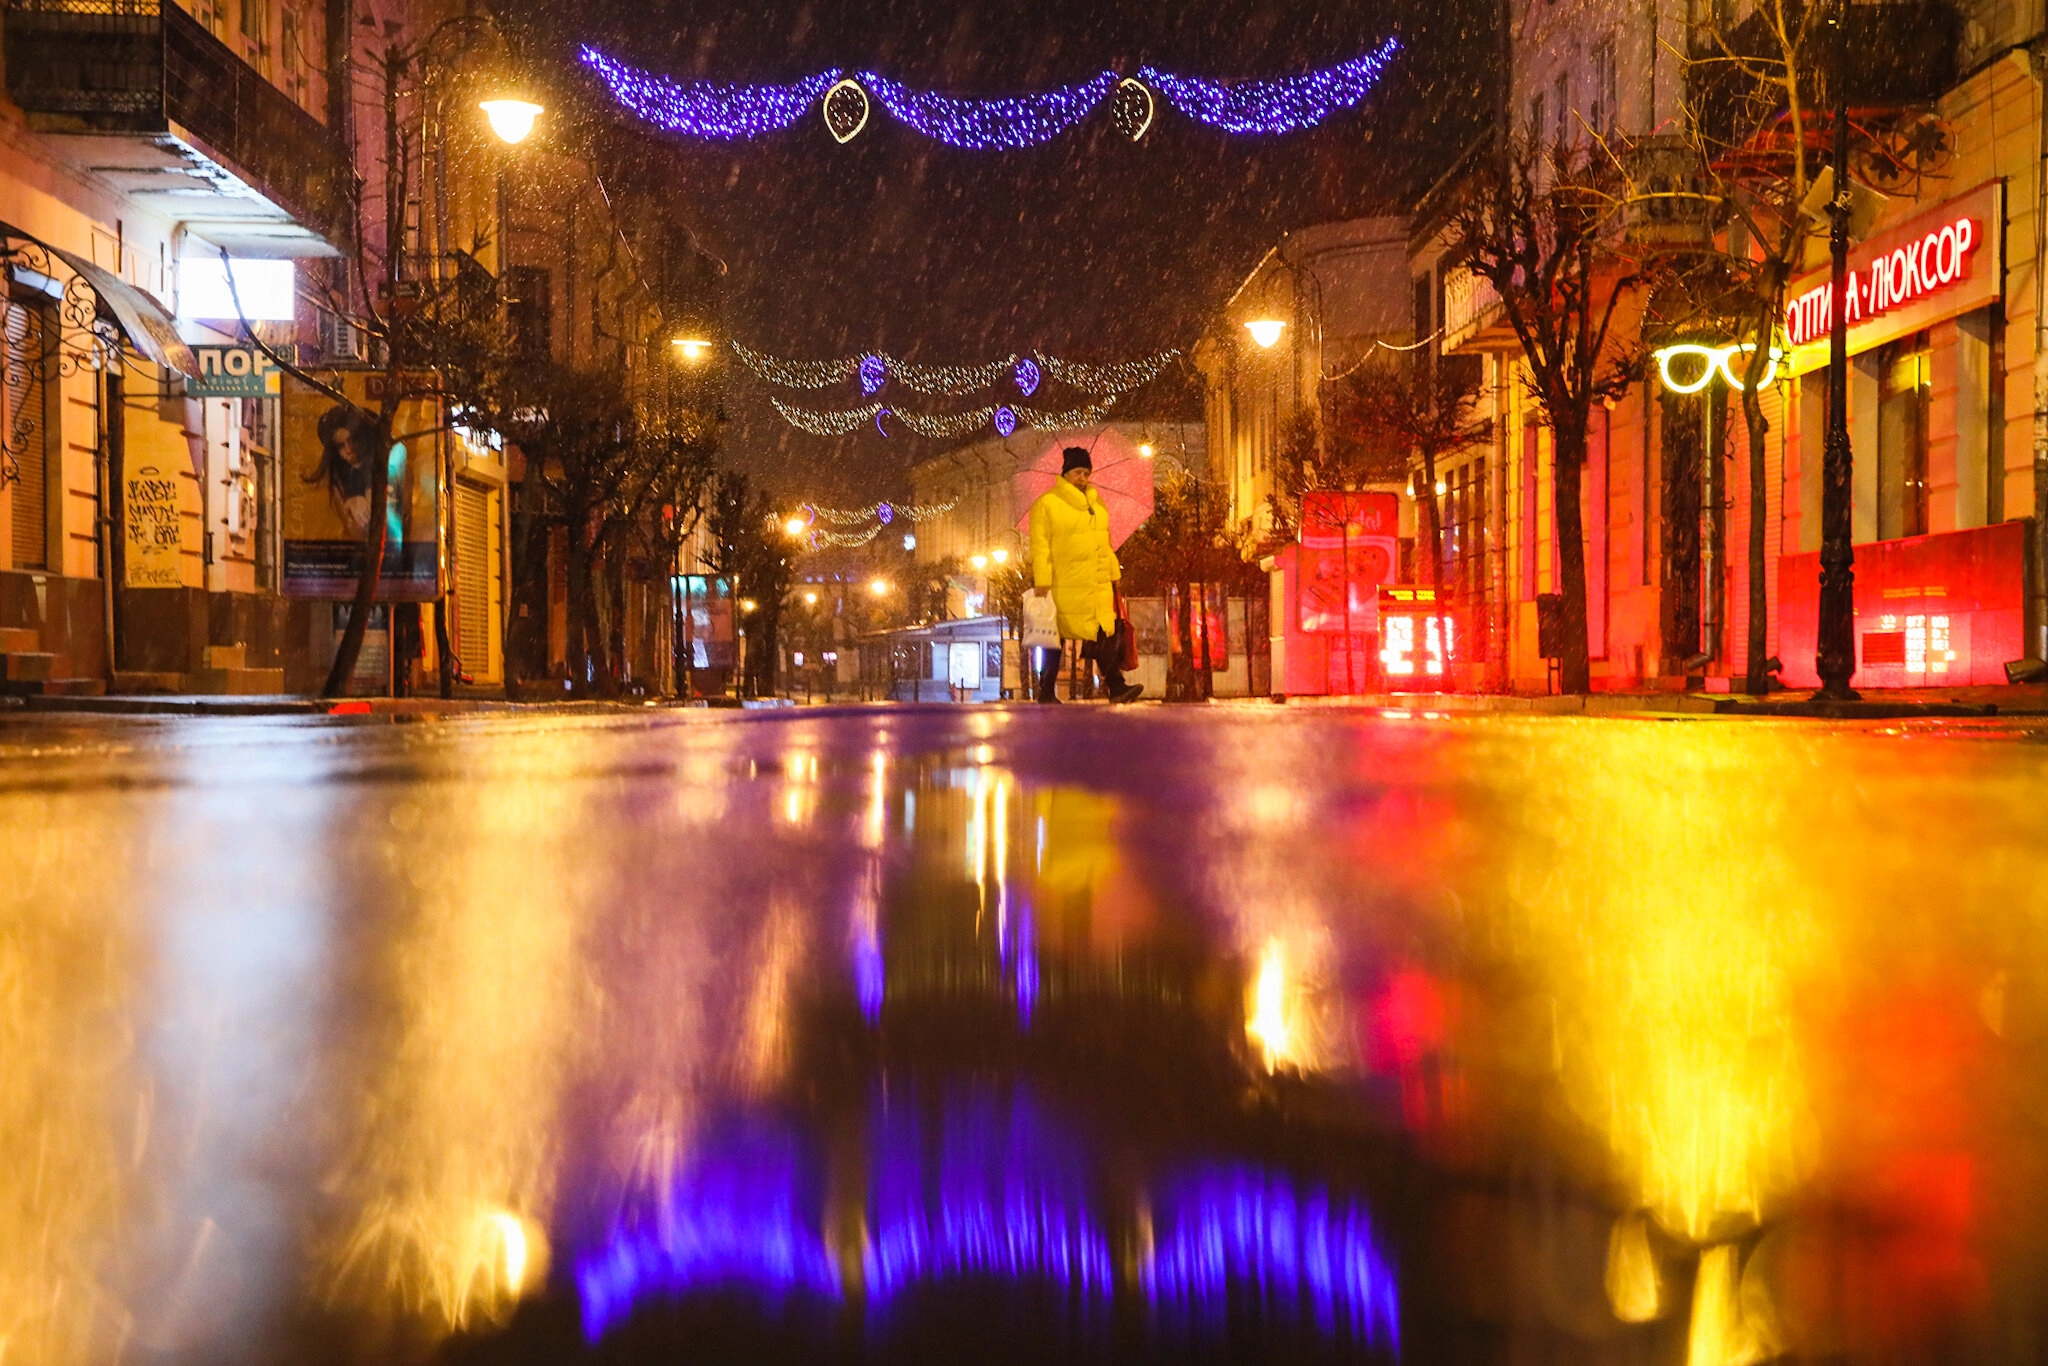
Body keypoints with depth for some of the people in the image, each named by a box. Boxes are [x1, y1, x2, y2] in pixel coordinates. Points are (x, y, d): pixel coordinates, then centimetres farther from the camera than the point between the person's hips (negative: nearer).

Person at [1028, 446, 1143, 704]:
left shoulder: (1097, 503, 16)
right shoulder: (1047, 504, -6)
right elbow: (1040, 546, -10)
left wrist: (1114, 574, 18)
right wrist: (1042, 582, -15)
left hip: (1099, 586, 6)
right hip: (1064, 587, -6)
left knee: (1105, 635, -1)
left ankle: (1116, 687, -2)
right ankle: (1046, 692, 11)